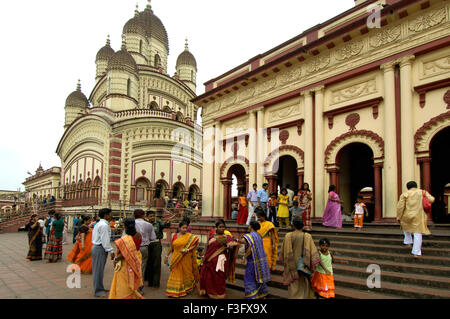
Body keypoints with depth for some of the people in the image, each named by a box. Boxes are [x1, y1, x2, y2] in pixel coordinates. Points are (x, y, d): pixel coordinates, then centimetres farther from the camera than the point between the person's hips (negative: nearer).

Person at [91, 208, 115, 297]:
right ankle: (98, 291, 3)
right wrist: (111, 251, -18)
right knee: (99, 269, -4)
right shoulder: (104, 225, -18)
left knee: (98, 269, 17)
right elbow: (105, 240, -21)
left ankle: (99, 288, 29)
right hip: (100, 248, -11)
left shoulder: (98, 224, 16)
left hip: (96, 247, 11)